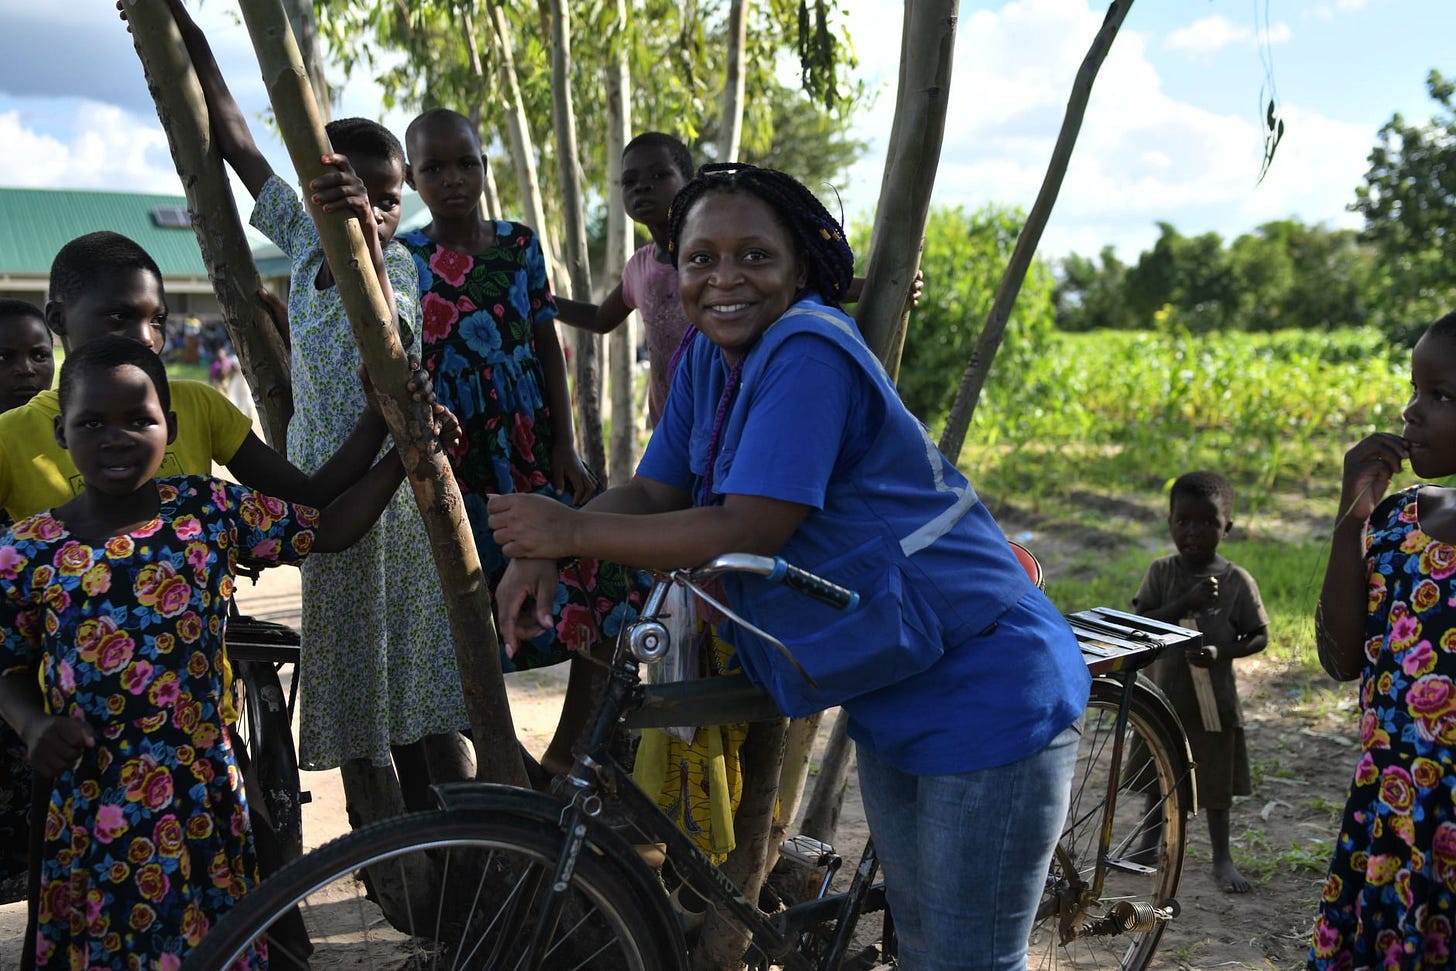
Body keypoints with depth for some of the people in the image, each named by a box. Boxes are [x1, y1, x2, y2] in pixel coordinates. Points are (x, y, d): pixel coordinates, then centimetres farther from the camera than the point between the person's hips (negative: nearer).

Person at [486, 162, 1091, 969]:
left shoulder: (808, 352, -23)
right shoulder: (711, 359, 5)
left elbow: (749, 531, -27)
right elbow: (655, 491, 5)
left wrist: (572, 531, -22)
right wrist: (542, 556, -13)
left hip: (985, 687, -9)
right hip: (894, 693, 9)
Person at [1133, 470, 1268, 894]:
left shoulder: (1237, 580, -7)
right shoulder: (1161, 572, -4)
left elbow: (1259, 636, -3)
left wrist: (1221, 651, -21)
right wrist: (1187, 602, -26)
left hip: (1213, 697, -1)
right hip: (1163, 694, 1)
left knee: (1216, 779, 11)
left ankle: (1222, 858, 28)